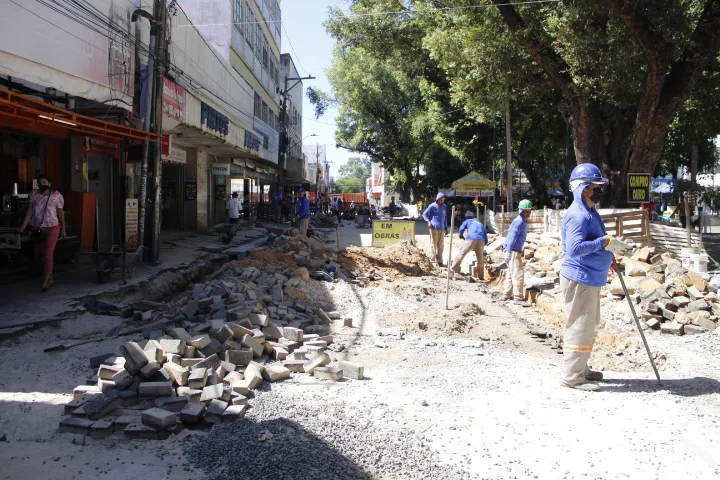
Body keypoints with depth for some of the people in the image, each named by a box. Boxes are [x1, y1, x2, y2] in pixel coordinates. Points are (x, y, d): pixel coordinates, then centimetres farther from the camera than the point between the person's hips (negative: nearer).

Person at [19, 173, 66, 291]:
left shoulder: (56, 195, -2)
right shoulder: (34, 194, 5)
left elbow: (61, 212, 1)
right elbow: (30, 210, 1)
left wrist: (63, 229, 0)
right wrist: (24, 225, -10)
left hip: (52, 228, -4)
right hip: (37, 228, 4)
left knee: (48, 254, -9)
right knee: (42, 254, 11)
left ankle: (46, 281, -7)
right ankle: (50, 278, 24)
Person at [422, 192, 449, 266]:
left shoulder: (444, 207, 14)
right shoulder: (432, 206, -3)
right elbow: (424, 214, 0)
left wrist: (446, 228, 20)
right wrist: (428, 221, -16)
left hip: (442, 229, 5)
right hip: (434, 228, -5)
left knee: (441, 246, 7)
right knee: (434, 244, -3)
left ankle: (439, 261, 15)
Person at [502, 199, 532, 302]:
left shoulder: (522, 221, 16)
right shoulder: (519, 221, -16)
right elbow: (512, 237, -23)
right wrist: (508, 252, -27)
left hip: (515, 250, 10)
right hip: (513, 251, -10)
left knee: (511, 273, 15)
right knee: (518, 274, -8)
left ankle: (506, 295, 22)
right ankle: (519, 297, -5)